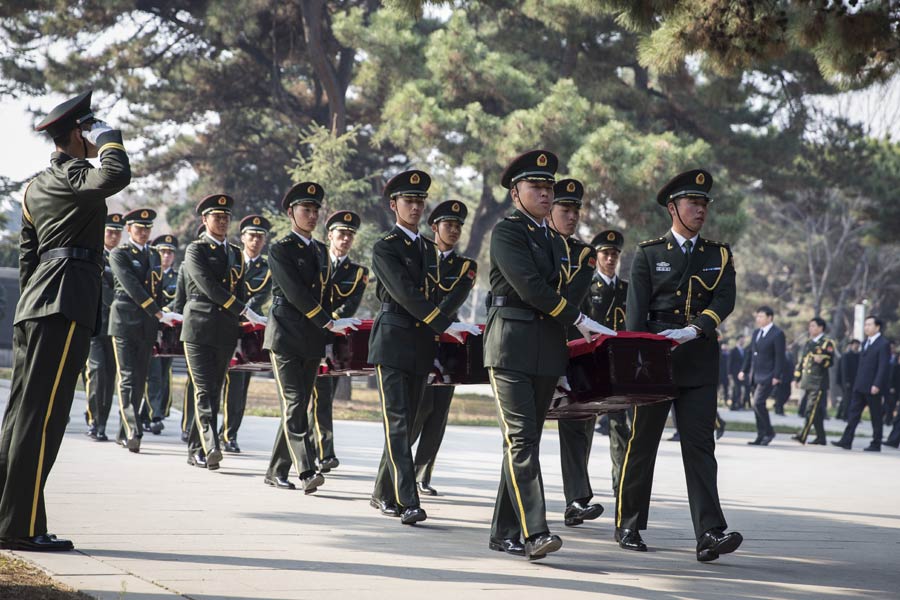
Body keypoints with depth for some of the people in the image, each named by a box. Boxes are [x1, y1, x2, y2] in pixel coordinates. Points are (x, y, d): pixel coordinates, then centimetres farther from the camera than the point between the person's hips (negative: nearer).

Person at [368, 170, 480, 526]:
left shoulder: (429, 249, 17)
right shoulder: (385, 249, -5)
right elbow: (405, 294, -17)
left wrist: (435, 347, 16)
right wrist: (447, 326, -25)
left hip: (421, 346, 7)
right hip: (393, 344, -7)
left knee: (406, 426, 9)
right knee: (398, 425, -10)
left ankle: (384, 495, 19)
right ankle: (407, 503, -17)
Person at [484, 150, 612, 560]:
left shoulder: (556, 242, 21)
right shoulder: (507, 232, -3)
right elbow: (528, 285, -15)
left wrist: (563, 364, 17)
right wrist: (579, 320, -13)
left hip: (548, 351, 7)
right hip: (512, 347, -7)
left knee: (525, 441, 7)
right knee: (520, 439, -13)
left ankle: (504, 533, 11)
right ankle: (533, 532, -22)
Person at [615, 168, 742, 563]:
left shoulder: (719, 256, 12)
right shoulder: (649, 254, 6)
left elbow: (725, 301, -3)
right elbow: (636, 312, 1)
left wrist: (695, 329, -20)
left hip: (700, 362, 1)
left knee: (700, 446, -6)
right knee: (642, 443, 6)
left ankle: (710, 534, -14)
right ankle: (628, 526, 18)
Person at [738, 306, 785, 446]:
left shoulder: (777, 334, -9)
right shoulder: (756, 332, 14)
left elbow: (780, 356, -13)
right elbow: (750, 352, 18)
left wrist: (776, 376, -17)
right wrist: (744, 370, 11)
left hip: (768, 376, -8)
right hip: (755, 375, 8)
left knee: (758, 403, -17)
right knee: (757, 405, 8)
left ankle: (769, 432, -3)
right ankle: (761, 436, 12)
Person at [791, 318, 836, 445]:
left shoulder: (827, 343, -3)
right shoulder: (808, 343, 18)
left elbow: (830, 361, -9)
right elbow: (801, 361, 22)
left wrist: (822, 361, -30)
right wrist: (796, 378, 19)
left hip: (819, 382, -7)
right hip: (807, 382, 7)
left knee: (812, 409, -12)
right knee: (816, 411, 10)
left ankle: (803, 435, -19)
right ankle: (820, 438, 15)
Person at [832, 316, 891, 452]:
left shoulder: (883, 344, -11)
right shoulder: (865, 343, 16)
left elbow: (883, 367, -16)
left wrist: (877, 385, -21)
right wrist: (857, 383, 14)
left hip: (872, 387, -8)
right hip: (860, 386, 8)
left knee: (876, 416, 1)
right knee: (853, 413, 4)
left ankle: (876, 444, 8)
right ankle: (846, 441, 3)